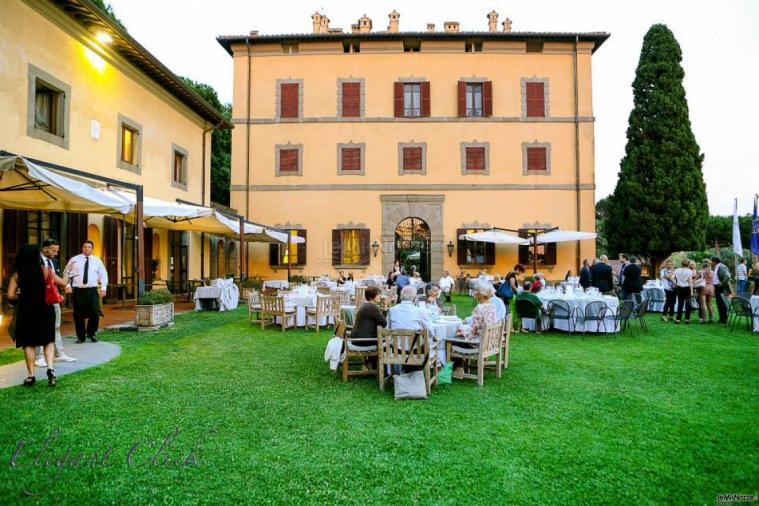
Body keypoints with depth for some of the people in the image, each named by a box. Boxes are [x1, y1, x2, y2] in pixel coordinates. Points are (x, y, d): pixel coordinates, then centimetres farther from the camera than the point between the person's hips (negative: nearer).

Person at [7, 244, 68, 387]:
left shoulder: (17, 273, -2)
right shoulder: (46, 270, -4)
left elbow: (11, 295, -5)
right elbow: (63, 283, 6)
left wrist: (23, 296, 15)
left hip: (25, 311, 1)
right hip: (44, 309, -1)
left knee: (28, 343, 10)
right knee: (48, 340, 10)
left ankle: (31, 376, 12)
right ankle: (50, 368, -8)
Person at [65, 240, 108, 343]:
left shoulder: (97, 261, 9)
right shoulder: (74, 260, 8)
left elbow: (103, 274, 9)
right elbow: (67, 272, 13)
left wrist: (103, 287, 0)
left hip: (92, 290, 0)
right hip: (78, 290, 0)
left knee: (95, 313, -7)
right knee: (78, 315, 3)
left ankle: (91, 334, 14)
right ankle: (81, 336, 18)